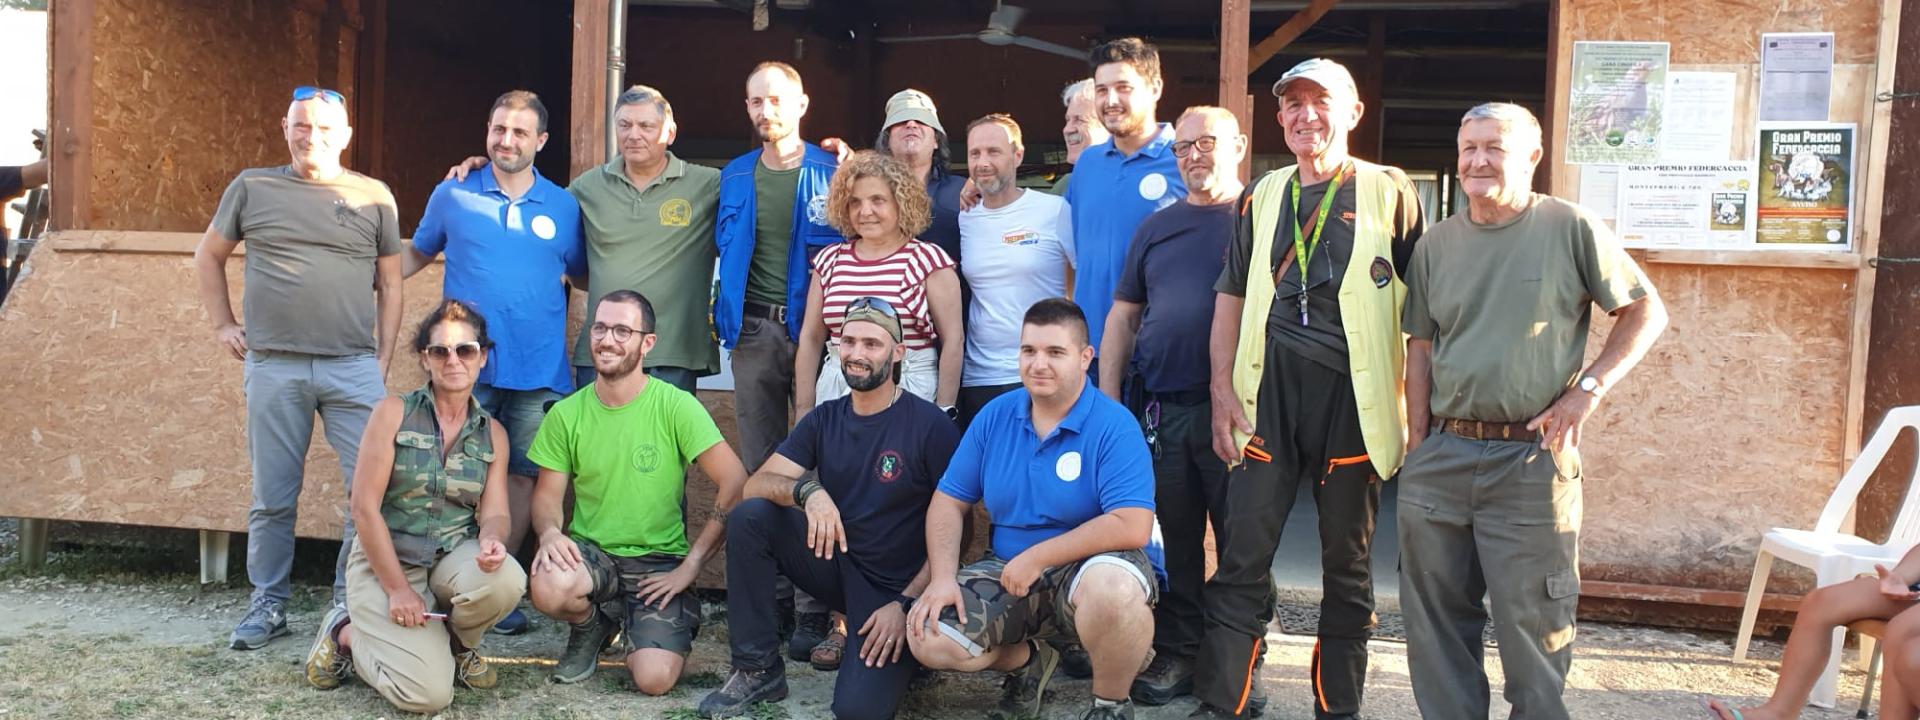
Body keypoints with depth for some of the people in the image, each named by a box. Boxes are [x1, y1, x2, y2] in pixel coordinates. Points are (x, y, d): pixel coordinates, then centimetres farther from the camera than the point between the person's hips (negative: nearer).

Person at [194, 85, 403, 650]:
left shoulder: (374, 197, 9)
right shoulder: (252, 187, 10)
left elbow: (390, 285, 10)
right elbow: (208, 257, 19)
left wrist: (383, 362, 3)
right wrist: (222, 326, 10)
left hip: (354, 367, 0)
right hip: (273, 367, 0)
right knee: (273, 497, 7)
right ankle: (268, 606, 21)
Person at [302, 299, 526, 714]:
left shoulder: (493, 434, 6)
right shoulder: (393, 413, -7)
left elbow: (495, 511, 0)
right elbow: (364, 507, -11)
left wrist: (492, 540, -26)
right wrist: (398, 588, -15)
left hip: (453, 558, 4)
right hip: (386, 562, -3)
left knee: (505, 580, -33)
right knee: (428, 693, -21)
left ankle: (457, 644, 3)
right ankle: (347, 634, 11)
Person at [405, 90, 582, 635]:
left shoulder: (563, 207, 7)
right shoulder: (453, 195, 6)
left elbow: (583, 275, 15)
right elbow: (418, 254, 17)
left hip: (537, 371, 1)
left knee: (520, 477, 6)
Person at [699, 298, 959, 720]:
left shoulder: (930, 426, -12)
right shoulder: (824, 419, 3)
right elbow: (756, 484, -7)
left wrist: (906, 604, -17)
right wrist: (807, 491, -28)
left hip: (895, 589, -5)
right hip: (835, 565, 5)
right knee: (749, 516, -19)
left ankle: (903, 654, 10)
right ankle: (758, 669, -7)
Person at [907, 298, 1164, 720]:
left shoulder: (1114, 426, -15)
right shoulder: (994, 416, 1)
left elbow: (1132, 527, -26)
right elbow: (950, 502, 4)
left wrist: (1035, 558, -21)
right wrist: (943, 577, -13)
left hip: (1093, 566, -5)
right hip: (1010, 574, 5)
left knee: (1112, 588, -40)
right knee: (927, 637, -15)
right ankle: (1027, 660, 16)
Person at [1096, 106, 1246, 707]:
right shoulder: (1157, 228, 16)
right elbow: (1122, 315, 18)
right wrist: (1108, 402, 9)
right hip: (1163, 410, 4)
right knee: (1175, 539, 8)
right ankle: (1178, 654, 18)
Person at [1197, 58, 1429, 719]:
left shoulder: (1389, 192, 3)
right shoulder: (1262, 197, 12)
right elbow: (1231, 296, 13)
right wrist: (1223, 390, 4)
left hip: (1353, 393, -2)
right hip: (1270, 391, 2)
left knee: (1349, 564, 9)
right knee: (1242, 557, -2)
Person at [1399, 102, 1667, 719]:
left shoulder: (1571, 228, -2)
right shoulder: (1436, 244, 10)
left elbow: (1646, 312, 3)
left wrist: (1588, 389, -8)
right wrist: (1417, 447, 5)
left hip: (1531, 461, -4)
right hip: (1441, 458, 4)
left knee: (1534, 626, 3)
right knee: (1437, 623, 11)